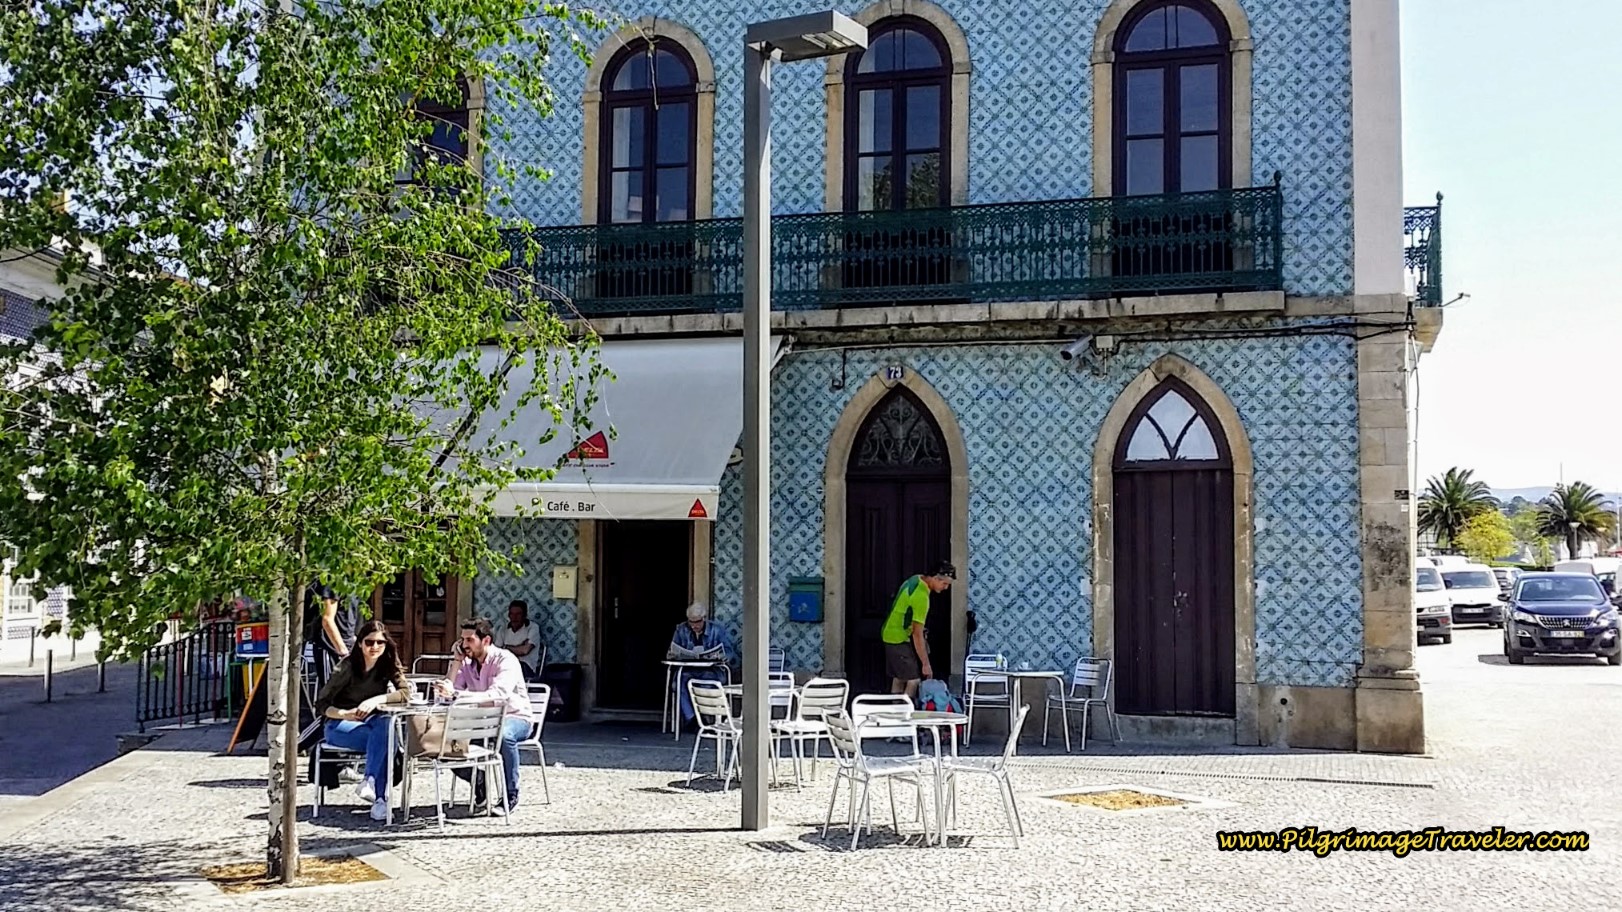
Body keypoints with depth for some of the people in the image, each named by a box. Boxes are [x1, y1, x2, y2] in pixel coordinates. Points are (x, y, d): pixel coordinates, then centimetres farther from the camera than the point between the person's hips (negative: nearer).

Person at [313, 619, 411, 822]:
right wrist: (345, 714, -28)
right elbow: (321, 705, -10)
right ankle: (380, 797, -36)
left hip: (371, 721, 4)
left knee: (386, 724, -34)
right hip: (339, 725, -3)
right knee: (382, 739, -33)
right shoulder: (348, 666, -11)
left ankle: (369, 781, -36)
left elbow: (406, 692, -13)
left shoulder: (388, 663, -1)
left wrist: (375, 700, -28)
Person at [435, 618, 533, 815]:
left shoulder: (505, 660, -18)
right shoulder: (467, 662, 3)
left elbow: (498, 695, -37)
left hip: (515, 718, -6)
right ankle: (478, 782, 5)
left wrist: (456, 694, -44)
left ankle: (511, 796, -22)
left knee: (504, 736, -39)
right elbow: (452, 692, -9)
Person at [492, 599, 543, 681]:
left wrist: (506, 648, 0)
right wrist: (518, 648, -9)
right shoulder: (503, 628, 13)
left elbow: (525, 650, -14)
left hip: (527, 667, -3)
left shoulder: (533, 627, -1)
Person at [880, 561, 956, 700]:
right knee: (914, 680, -10)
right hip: (899, 639, -10)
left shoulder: (916, 579, 2)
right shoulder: (921, 596, -27)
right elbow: (917, 634, -26)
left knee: (899, 678, 15)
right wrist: (925, 664, -23)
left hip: (890, 634, 10)